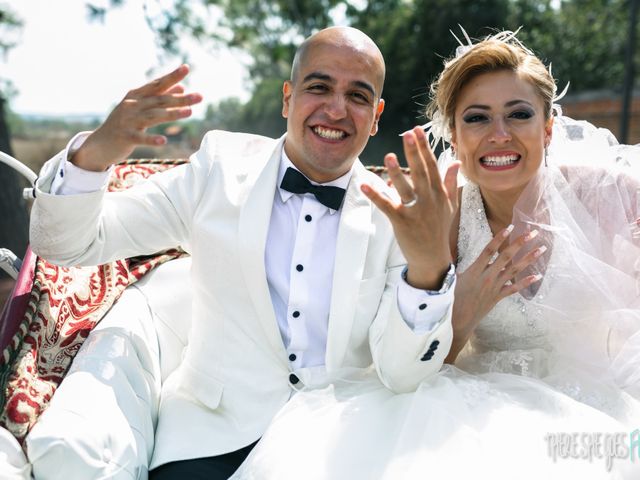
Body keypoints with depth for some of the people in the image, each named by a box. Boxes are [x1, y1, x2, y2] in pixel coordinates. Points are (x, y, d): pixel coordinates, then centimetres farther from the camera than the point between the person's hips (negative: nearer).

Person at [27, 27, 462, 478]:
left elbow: (403, 374, -11)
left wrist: (430, 267, -29)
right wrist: (93, 154, -20)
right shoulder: (221, 168, 1)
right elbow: (67, 245, 1)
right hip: (213, 435, 1)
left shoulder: (396, 213, -1)